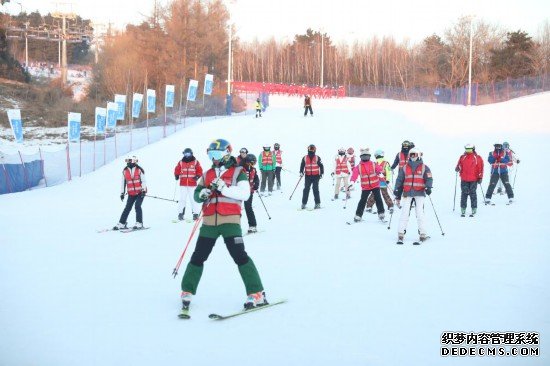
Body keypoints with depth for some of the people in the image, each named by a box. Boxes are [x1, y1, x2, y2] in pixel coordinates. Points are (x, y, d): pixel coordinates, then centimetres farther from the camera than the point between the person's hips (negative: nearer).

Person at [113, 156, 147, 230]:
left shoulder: (139, 170, -7)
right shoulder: (125, 171, 5)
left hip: (140, 192, -4)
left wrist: (143, 190, -16)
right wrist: (122, 193, 12)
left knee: (137, 206, -15)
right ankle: (122, 223, 9)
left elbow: (143, 181, -7)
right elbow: (123, 183, 12)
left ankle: (139, 223, -9)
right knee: (127, 208, 3)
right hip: (131, 193, 4)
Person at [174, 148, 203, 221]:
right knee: (182, 199, 0)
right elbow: (177, 170, 11)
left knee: (193, 199, -2)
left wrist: (197, 176, -14)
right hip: (183, 184, 1)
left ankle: (195, 213, 4)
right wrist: (176, 175, -7)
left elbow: (199, 171, 3)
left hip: (192, 184, -1)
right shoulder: (181, 162, 7)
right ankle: (180, 213, 6)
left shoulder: (195, 162, 4)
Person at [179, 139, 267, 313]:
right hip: (209, 222, 5)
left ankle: (256, 294, -5)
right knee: (198, 256, 7)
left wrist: (223, 187, -19)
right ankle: (187, 292, 21)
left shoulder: (238, 172, 2)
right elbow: (197, 194, 15)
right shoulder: (207, 174, 16)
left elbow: (244, 193, -12)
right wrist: (203, 194, -8)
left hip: (230, 220, -5)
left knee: (239, 256, -10)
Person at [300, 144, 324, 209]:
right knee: (306, 189, 0)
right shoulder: (305, 158, 6)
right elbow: (302, 166, 12)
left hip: (316, 176, -2)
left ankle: (317, 203, 2)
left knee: (315, 189, -3)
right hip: (308, 176, 2)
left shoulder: (317, 158, 2)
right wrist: (301, 172, -2)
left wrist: (321, 173, -3)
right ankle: (304, 203, 4)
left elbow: (321, 166, 4)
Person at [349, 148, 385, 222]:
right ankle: (358, 215, 9)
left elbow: (379, 168, -9)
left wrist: (380, 172, -33)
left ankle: (381, 213, 8)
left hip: (375, 185, 0)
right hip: (365, 187, 0)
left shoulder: (373, 164, 3)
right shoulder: (358, 166, 0)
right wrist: (352, 181, -30)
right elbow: (355, 173, -13)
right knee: (363, 200, 0)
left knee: (378, 199, -3)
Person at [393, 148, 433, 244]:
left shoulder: (424, 167, 7)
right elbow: (399, 180, 15)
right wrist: (397, 193, 10)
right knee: (404, 213, -4)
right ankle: (401, 234, -1)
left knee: (420, 214, -7)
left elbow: (429, 179, -1)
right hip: (407, 194, 2)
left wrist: (428, 187, -19)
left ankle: (423, 234, 0)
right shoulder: (404, 168, 13)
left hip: (419, 194, -2)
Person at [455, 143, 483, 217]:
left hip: (473, 180, -2)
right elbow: (459, 165, 12)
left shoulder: (477, 158, 1)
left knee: (473, 194, 1)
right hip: (464, 179, 2)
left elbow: (480, 168, 2)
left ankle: (474, 209, 8)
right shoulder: (462, 157, 8)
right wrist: (457, 168, -12)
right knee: (464, 194, 3)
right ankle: (463, 210, 8)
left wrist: (480, 177, -3)